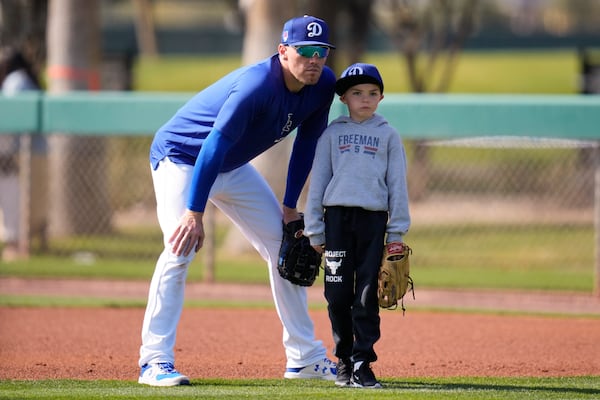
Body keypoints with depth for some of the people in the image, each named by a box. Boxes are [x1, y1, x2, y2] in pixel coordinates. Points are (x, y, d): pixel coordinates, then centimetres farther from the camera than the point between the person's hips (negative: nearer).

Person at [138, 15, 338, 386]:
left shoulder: (323, 85, -11)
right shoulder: (255, 86, -35)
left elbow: (306, 143, 2)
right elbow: (214, 146, -38)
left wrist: (290, 207, 0)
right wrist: (194, 213, -41)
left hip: (234, 168, 8)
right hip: (182, 156, -8)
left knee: (285, 246, 7)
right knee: (181, 249, -25)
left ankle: (305, 357, 16)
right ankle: (154, 361, -24)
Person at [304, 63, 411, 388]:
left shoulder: (388, 135, 10)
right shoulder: (332, 134, 10)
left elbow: (397, 185, 9)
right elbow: (318, 182, 10)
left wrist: (397, 231, 3)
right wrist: (314, 230, 5)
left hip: (373, 218, 0)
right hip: (337, 216, 1)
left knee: (367, 295, -3)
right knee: (338, 294, 0)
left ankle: (362, 364, -1)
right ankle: (344, 360, 12)